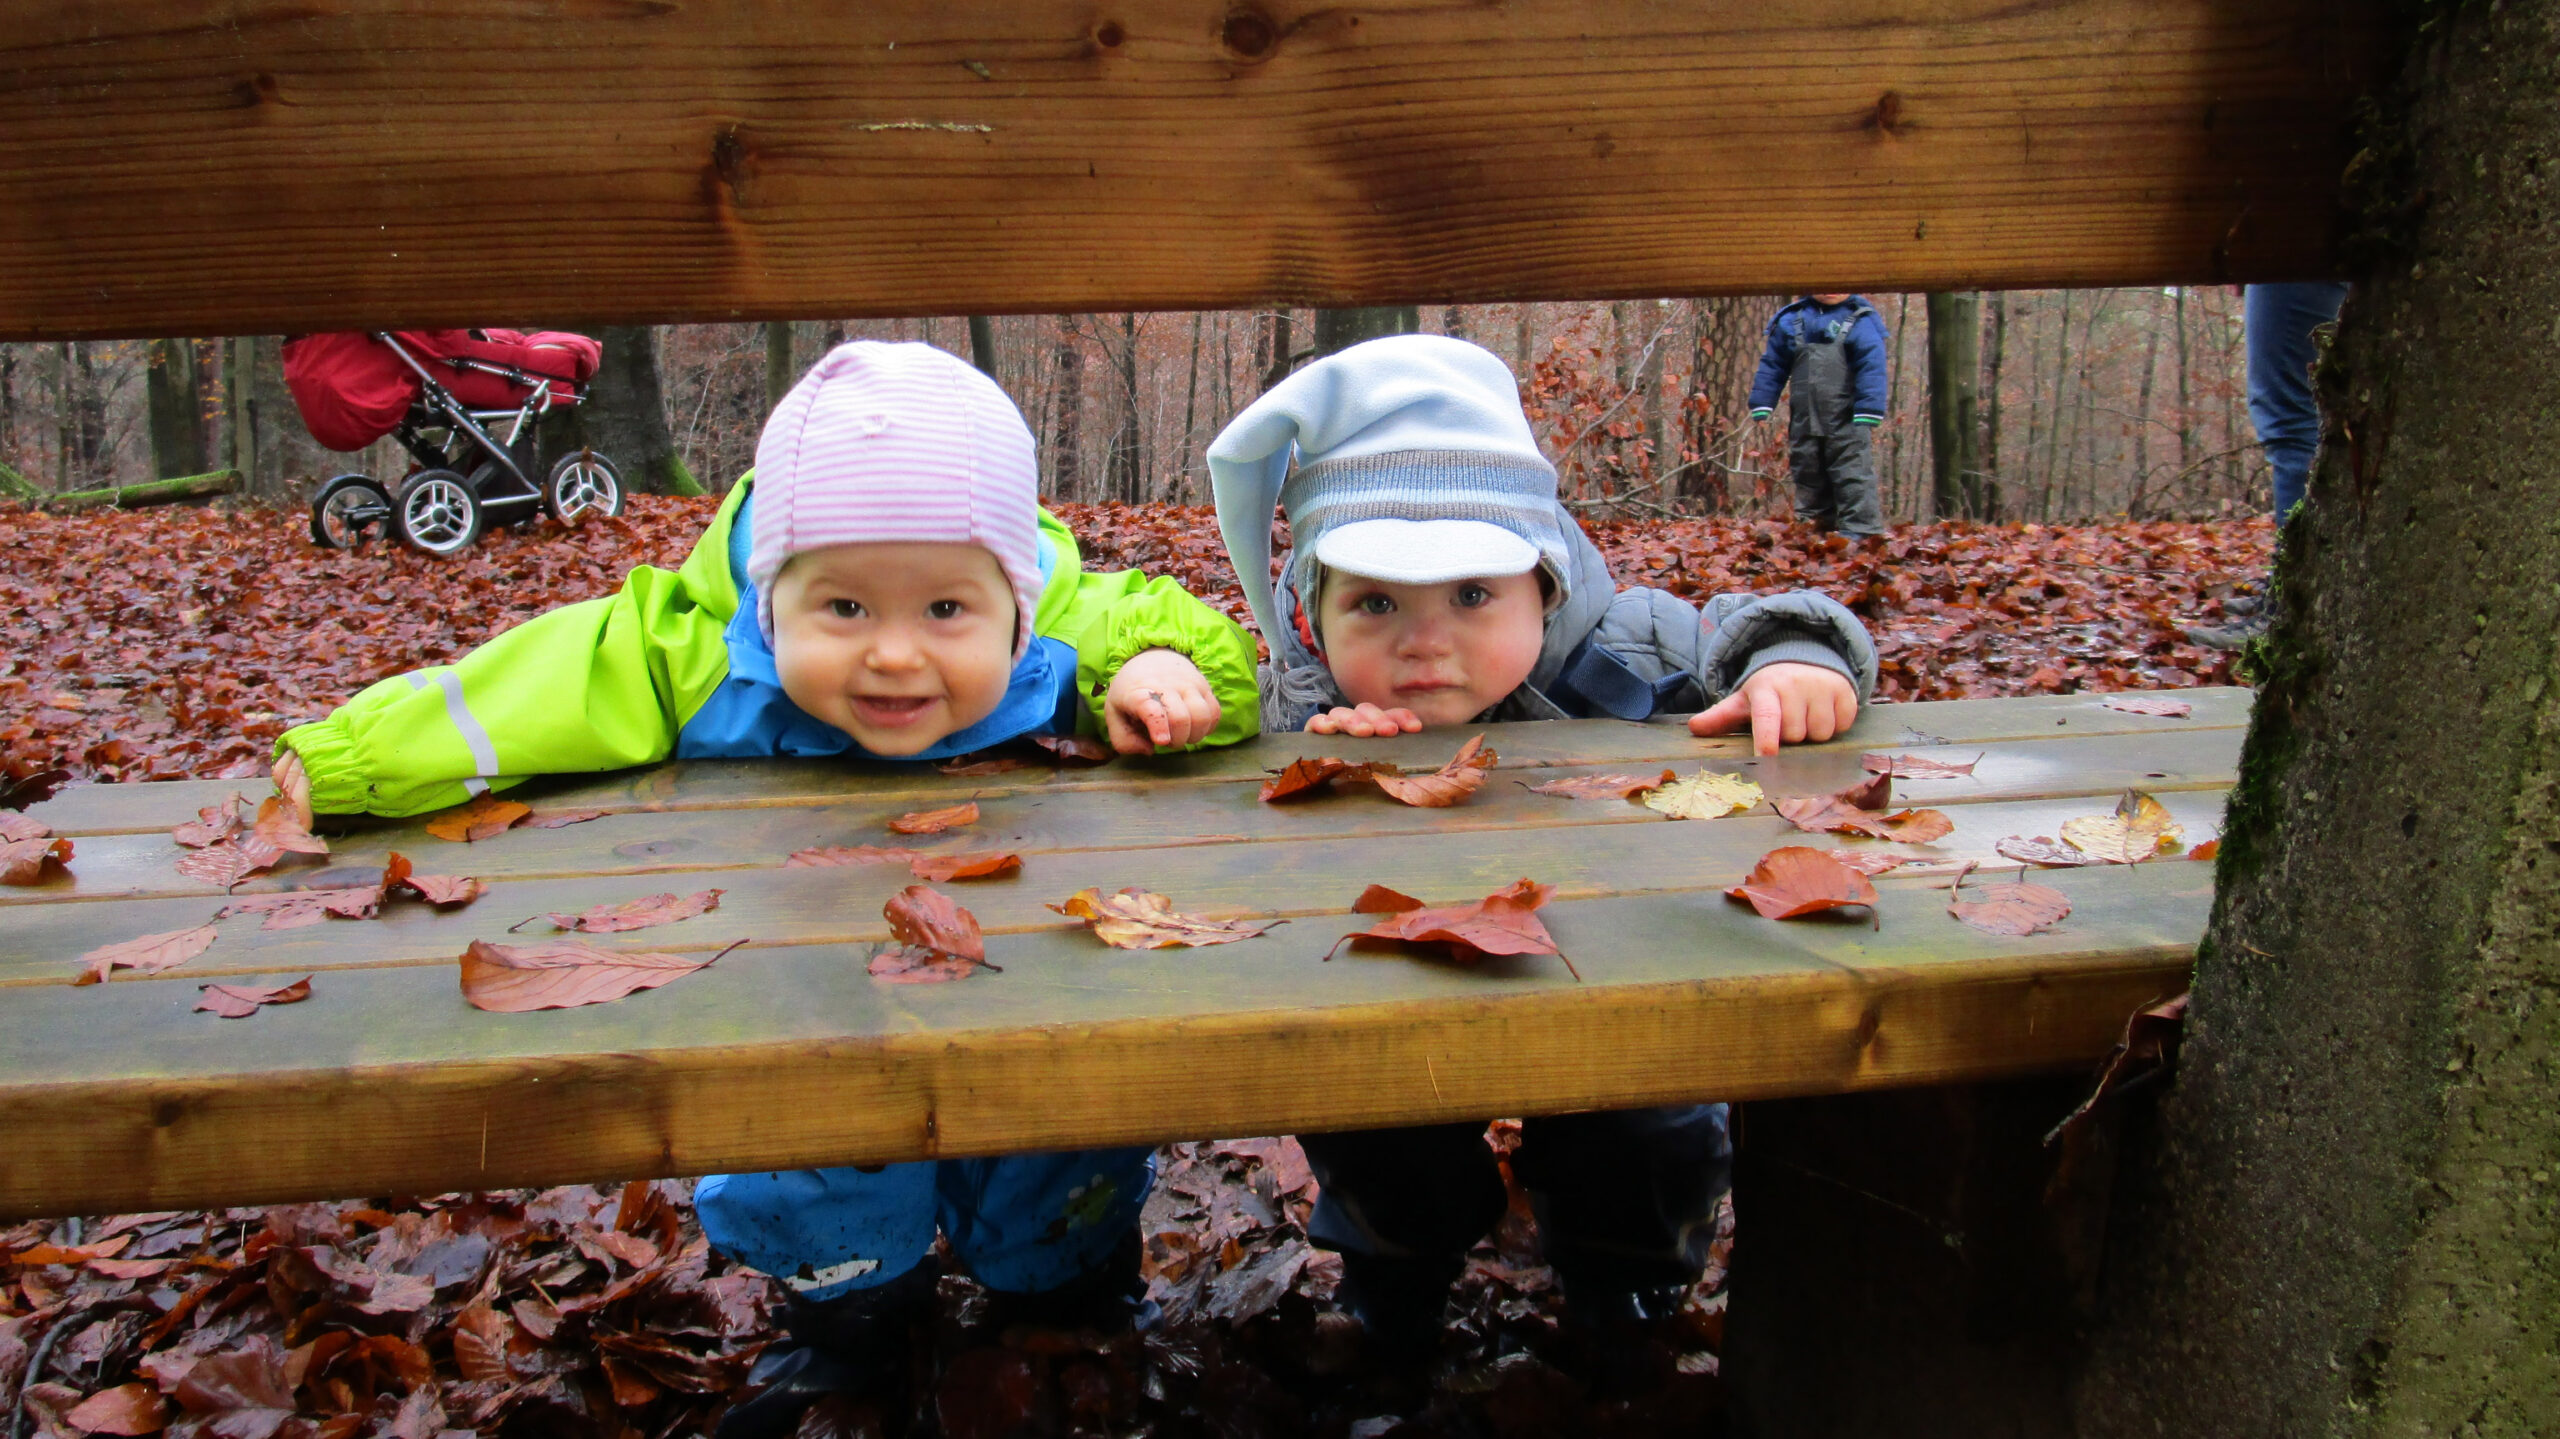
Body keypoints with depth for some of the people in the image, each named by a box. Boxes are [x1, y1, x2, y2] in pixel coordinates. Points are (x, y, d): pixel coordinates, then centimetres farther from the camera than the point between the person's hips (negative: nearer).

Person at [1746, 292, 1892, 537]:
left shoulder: (1860, 321, -3)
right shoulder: (1791, 320, 9)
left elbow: (1872, 367, -9)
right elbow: (1772, 364, 15)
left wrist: (1868, 412, -16)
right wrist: (1761, 404, 11)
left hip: (1846, 423, -5)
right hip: (1803, 422, 5)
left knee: (1853, 475, -7)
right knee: (1808, 475, 12)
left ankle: (1861, 531, -6)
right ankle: (1818, 529, 24)